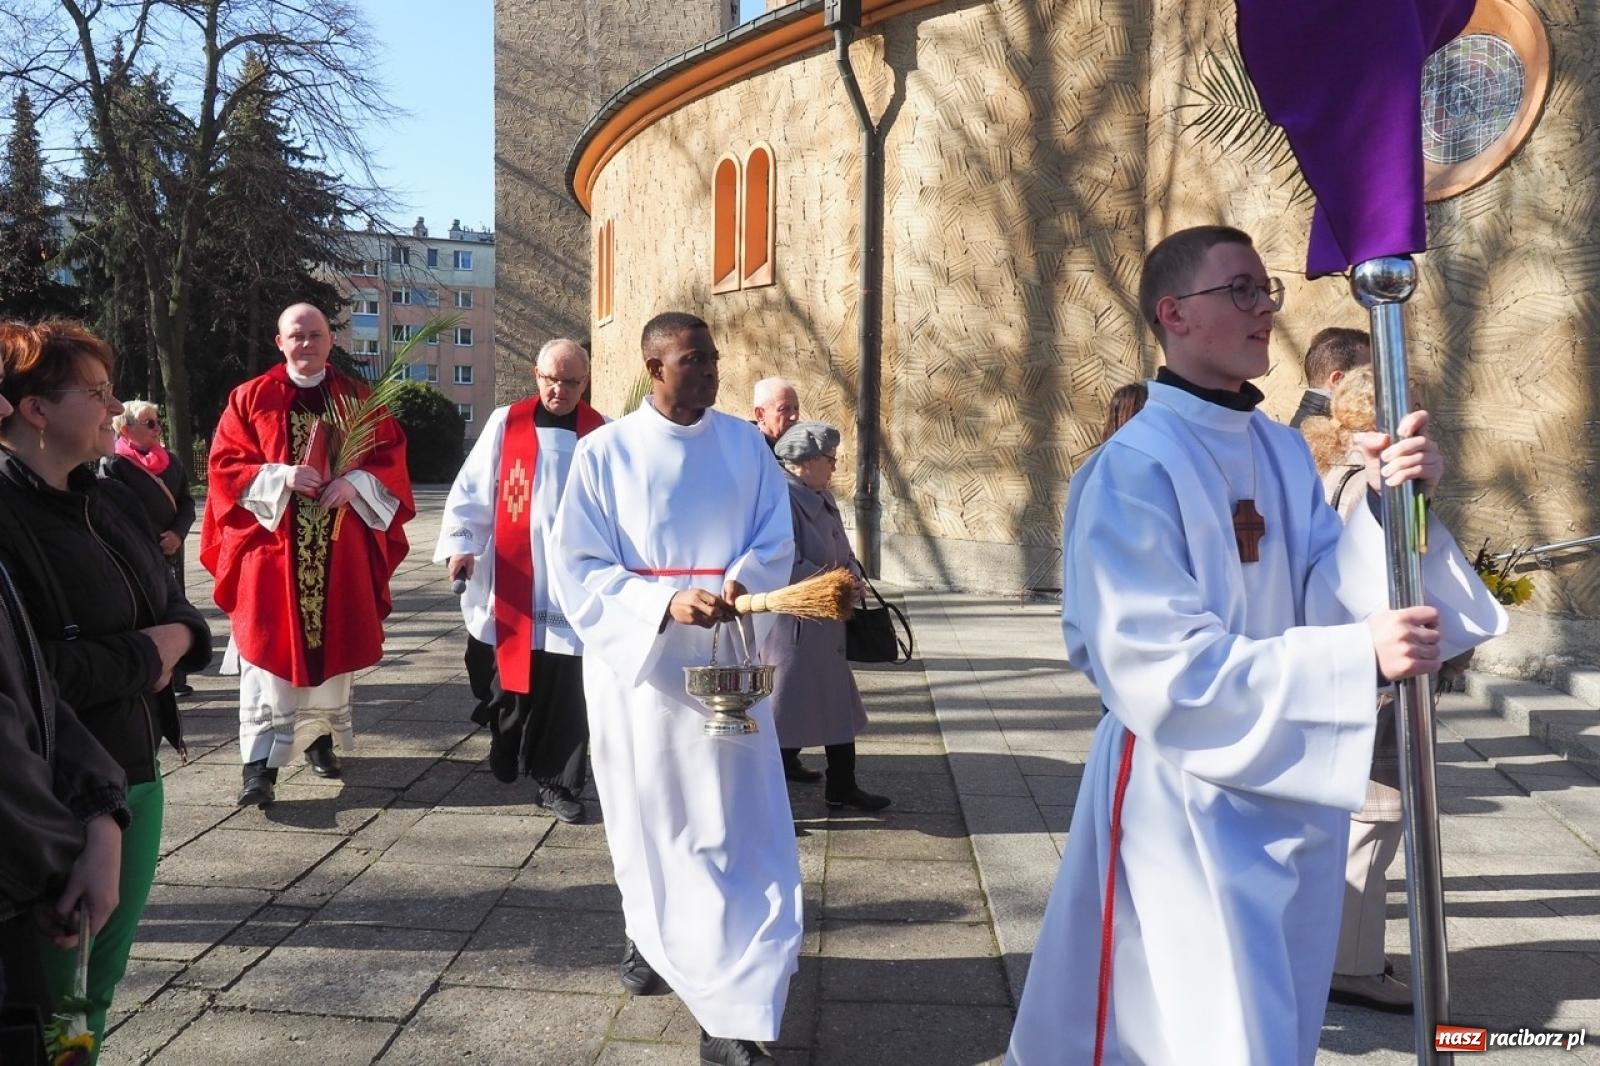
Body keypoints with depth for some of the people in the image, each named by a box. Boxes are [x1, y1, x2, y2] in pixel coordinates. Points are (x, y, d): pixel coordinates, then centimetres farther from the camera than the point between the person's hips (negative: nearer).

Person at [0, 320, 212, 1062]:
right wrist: (140, 657, -15)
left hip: (135, 774, 8)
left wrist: (177, 640, -8)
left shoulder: (110, 503, 10)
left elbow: (173, 612, 15)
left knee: (101, 984, 21)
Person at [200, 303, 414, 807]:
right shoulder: (251, 398, 3)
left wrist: (356, 481, -13)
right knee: (270, 648, -8)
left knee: (333, 643, 9)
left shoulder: (358, 398, 8)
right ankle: (261, 763, -8)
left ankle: (321, 735, 27)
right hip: (272, 546, -2)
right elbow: (225, 464, -1)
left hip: (340, 549, 2)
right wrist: (281, 476, -17)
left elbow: (390, 456, 5)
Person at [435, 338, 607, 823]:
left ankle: (557, 782, 12)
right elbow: (473, 487, 1)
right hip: (514, 583, 0)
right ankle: (508, 755, 32)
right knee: (517, 674, 8)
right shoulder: (506, 423, 2)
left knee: (566, 687, 0)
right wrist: (460, 541, -10)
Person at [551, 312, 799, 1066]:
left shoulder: (744, 444, 2)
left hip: (725, 663, 1)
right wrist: (665, 602, -21)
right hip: (639, 664, -1)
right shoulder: (605, 452, -5)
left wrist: (739, 584, -19)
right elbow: (578, 569, -6)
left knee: (732, 827, -2)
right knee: (650, 819, 13)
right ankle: (652, 937, 41)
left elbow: (776, 541, 3)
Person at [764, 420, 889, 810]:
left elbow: (841, 549, 18)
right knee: (781, 709, -1)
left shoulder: (822, 497, 12)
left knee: (839, 705, 15)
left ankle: (842, 787, 27)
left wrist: (853, 576, -2)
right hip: (789, 627, -10)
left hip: (824, 627, 10)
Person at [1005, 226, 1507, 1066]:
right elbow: (1161, 669, -24)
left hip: (1293, 792, 8)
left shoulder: (1284, 452, 3)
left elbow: (1326, 600, -2)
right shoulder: (1134, 470, -20)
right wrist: (1356, 657, -28)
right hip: (1183, 797, -7)